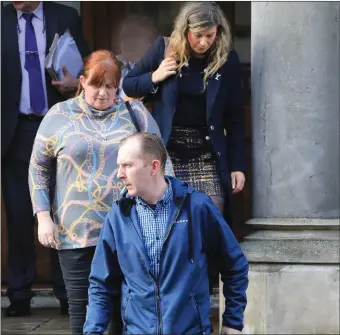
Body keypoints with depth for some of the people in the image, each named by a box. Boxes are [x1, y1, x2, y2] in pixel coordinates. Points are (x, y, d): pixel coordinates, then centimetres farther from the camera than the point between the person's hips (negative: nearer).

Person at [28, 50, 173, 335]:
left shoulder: (134, 113, 5)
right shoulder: (60, 116, 4)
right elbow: (38, 170, 9)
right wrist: (43, 217, 1)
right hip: (76, 234, 0)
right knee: (82, 309, 5)